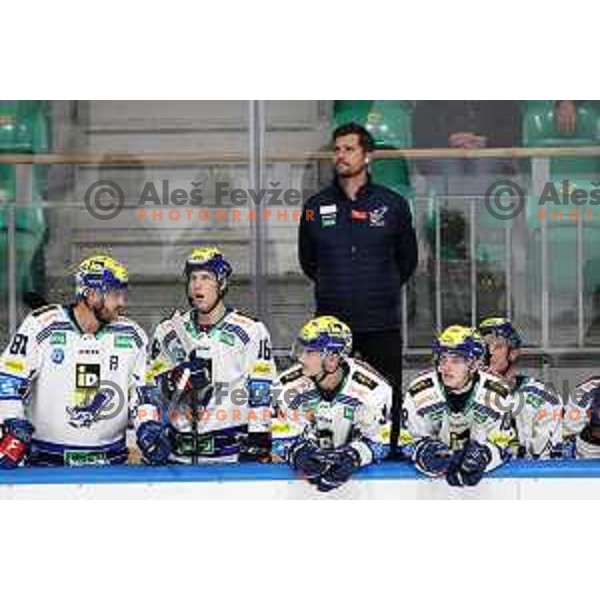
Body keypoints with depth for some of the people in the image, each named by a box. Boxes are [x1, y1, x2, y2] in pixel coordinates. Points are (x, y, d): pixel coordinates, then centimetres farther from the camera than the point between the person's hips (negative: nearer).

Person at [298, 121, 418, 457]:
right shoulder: (316, 208, 6)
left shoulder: (393, 205, 3)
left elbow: (407, 260, 16)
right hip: (331, 323, 1)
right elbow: (307, 260, 20)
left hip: (382, 325, -1)